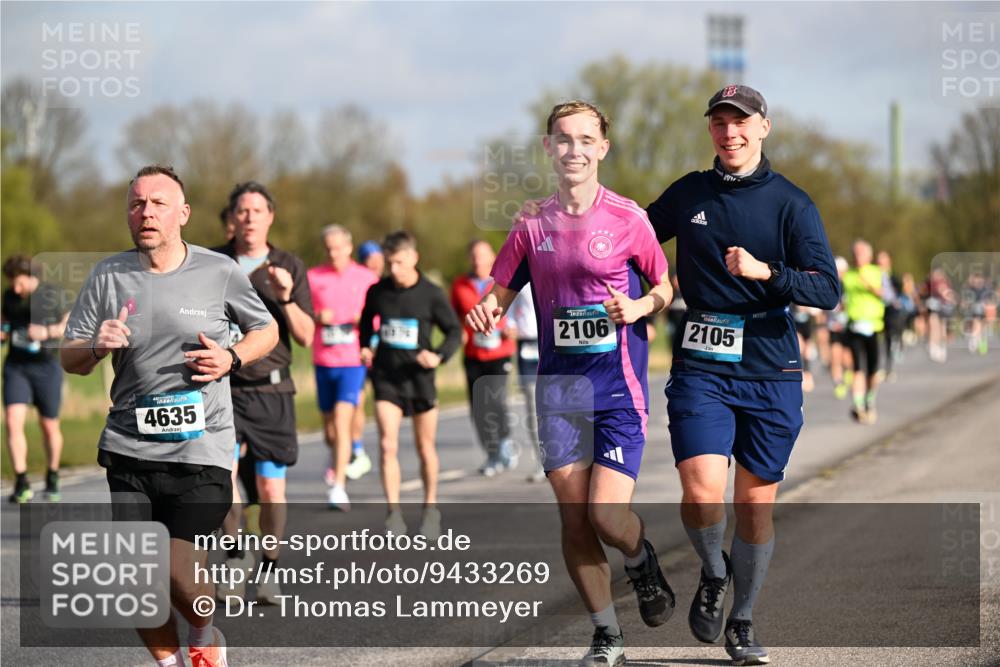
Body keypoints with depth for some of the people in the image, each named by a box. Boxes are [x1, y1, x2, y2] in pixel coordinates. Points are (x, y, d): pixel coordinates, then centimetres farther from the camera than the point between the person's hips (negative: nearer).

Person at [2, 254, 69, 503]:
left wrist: (47, 332, -22)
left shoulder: (52, 296, -10)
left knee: (49, 426, 9)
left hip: (46, 367, -2)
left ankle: (52, 478, 33)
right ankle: (22, 485, -13)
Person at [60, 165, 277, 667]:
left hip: (202, 451, -2)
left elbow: (266, 330, 14)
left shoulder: (219, 273, 0)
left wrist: (232, 358, -6)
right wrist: (96, 347, -15)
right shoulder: (108, 277, 3)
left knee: (177, 572, -14)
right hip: (129, 450, 2)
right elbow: (70, 359, 7)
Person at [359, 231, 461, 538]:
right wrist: (365, 347, 4)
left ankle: (430, 507, 29)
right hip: (386, 377, 1)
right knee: (387, 445, -13)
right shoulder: (377, 292, 0)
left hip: (419, 378, -1)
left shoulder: (431, 294, -7)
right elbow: (367, 320, 20)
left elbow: (455, 331, -1)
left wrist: (438, 356, -17)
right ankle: (394, 514, -12)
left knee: (425, 448, 11)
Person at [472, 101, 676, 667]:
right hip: (558, 388, 3)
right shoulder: (533, 226, 6)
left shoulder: (628, 218, -3)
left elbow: (665, 286, 6)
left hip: (619, 386, -3)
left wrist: (640, 306, -14)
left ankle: (642, 562, 22)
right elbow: (501, 293, 14)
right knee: (574, 519, 1)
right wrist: (487, 313, -8)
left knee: (607, 515, -14)